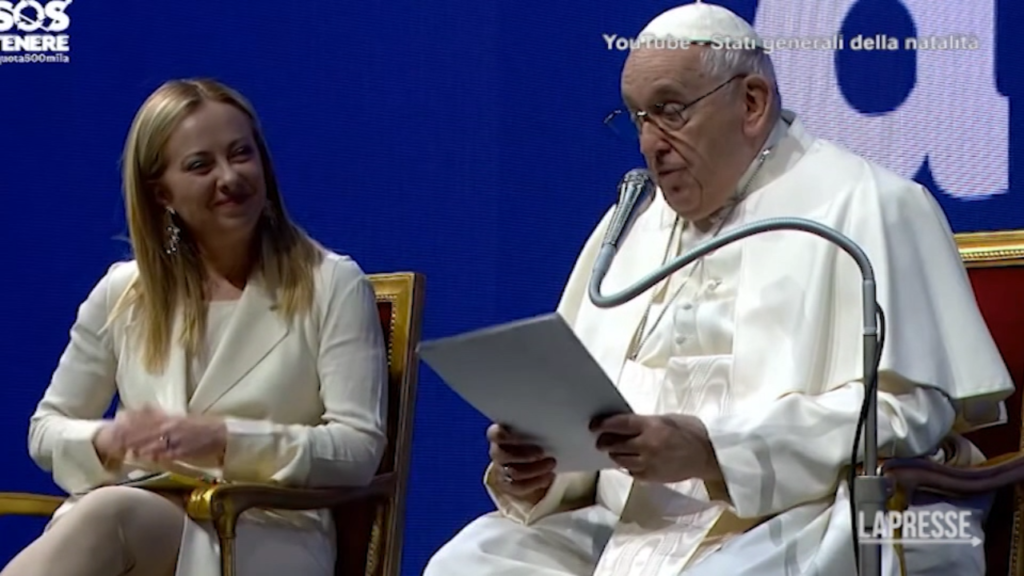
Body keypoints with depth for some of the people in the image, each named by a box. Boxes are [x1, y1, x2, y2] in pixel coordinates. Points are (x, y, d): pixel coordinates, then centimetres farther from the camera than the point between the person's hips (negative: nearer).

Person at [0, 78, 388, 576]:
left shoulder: (332, 285, 6)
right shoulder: (123, 293, 16)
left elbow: (359, 449, -2)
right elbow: (46, 430, 20)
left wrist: (224, 441, -17)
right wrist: (107, 441, -7)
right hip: (135, 521, 3)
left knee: (108, 514, -38)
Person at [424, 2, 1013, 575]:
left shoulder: (862, 207, 0)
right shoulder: (630, 225, 22)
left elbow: (905, 410, -11)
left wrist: (711, 450, -20)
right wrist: (537, 469, -4)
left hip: (799, 527, -6)